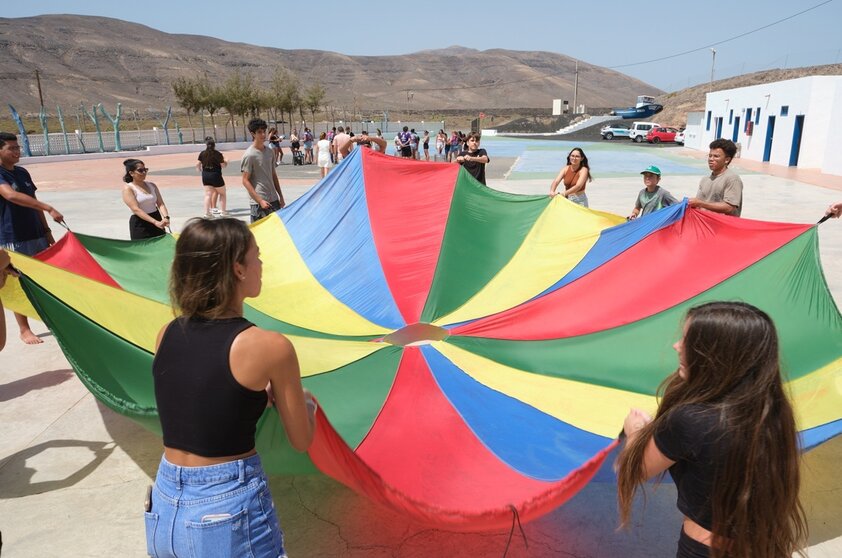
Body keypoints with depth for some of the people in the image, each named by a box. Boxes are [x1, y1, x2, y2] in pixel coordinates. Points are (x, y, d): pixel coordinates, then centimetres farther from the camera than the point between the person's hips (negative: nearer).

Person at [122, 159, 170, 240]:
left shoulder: (152, 185, 10)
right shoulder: (128, 188, -6)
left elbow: (161, 204, 3)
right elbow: (136, 209, -17)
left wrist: (166, 217, -19)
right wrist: (155, 222, -27)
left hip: (157, 219, 5)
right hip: (140, 225, -5)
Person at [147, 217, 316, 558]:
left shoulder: (166, 336, -2)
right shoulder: (270, 347, -17)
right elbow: (301, 440, -6)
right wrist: (305, 402, 13)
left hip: (164, 510, 5)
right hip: (229, 513, -5)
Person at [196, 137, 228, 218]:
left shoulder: (202, 154, 0)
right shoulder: (218, 154, -12)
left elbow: (198, 164, 3)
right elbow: (223, 165, -8)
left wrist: (200, 170, 23)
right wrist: (226, 162, 13)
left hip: (205, 176, 4)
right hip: (215, 176, -4)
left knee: (208, 194, 6)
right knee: (222, 193, 13)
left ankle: (207, 212, -1)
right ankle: (223, 211, 15)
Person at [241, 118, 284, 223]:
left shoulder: (269, 151, 10)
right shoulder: (249, 155, -10)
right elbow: (245, 181, -11)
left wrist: (280, 196, 14)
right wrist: (260, 201, -17)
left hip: (273, 200, 7)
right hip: (258, 203, -7)